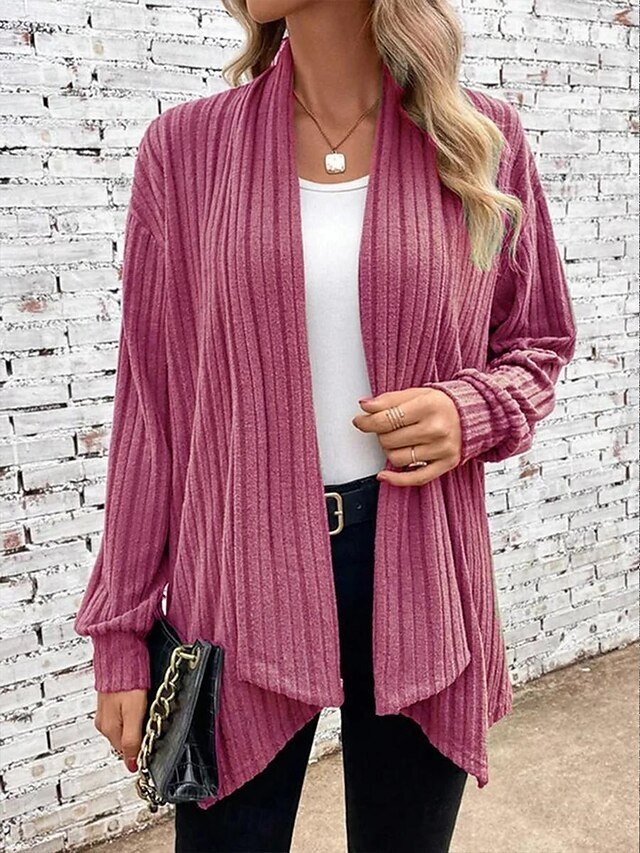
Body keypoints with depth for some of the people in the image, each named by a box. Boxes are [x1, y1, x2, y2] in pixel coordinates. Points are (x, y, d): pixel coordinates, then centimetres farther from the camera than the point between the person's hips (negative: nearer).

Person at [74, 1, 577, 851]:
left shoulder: (481, 140, -1)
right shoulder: (187, 147, -1)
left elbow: (539, 341, 11)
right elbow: (151, 400, 0)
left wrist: (474, 412, -13)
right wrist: (123, 632, 2)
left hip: (417, 570, 1)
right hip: (241, 572, 0)